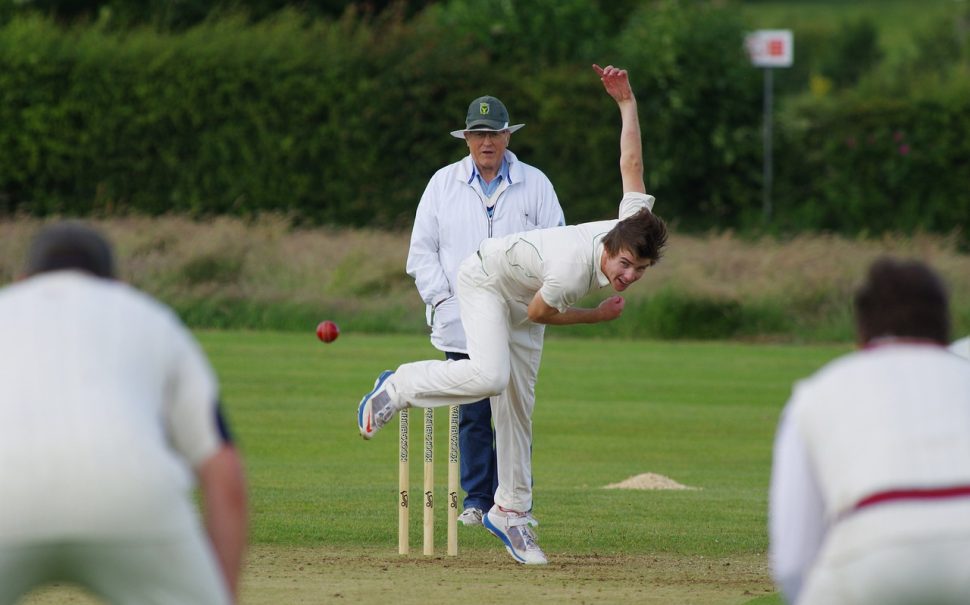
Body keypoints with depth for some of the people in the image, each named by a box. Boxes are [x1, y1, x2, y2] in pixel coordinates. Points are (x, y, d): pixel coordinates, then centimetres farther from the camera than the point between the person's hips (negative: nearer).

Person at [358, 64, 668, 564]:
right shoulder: (571, 270, -40)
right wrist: (599, 316, -11)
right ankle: (400, 386, -9)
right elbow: (539, 312, -20)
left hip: (524, 293, 7)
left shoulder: (634, 223, -23)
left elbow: (631, 163, -12)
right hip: (487, 279, -7)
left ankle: (511, 510, 17)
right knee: (489, 375, -31)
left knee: (517, 406, 8)